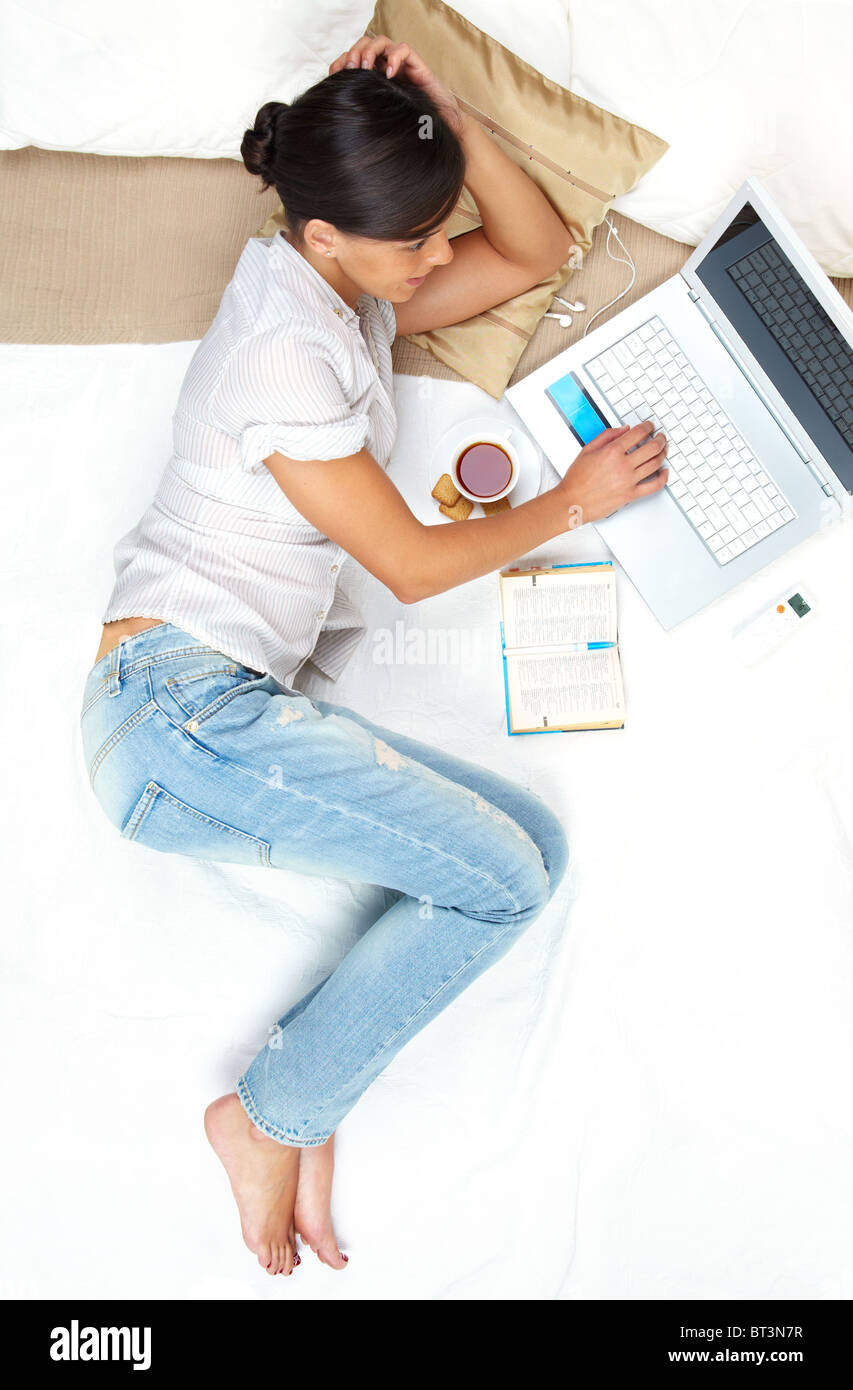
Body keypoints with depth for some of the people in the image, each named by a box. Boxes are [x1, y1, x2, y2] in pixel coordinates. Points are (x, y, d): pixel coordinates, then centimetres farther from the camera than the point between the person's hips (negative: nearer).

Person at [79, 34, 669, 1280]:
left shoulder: (354, 297, 17)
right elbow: (413, 564, -10)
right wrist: (572, 502, 4)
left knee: (532, 846, -5)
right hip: (182, 703, -9)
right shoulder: (281, 349, -12)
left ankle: (303, 1113, -2)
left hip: (233, 707, 9)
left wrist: (449, 120, 7)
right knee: (505, 874, -17)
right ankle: (272, 1118, -1)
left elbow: (536, 252, 24)